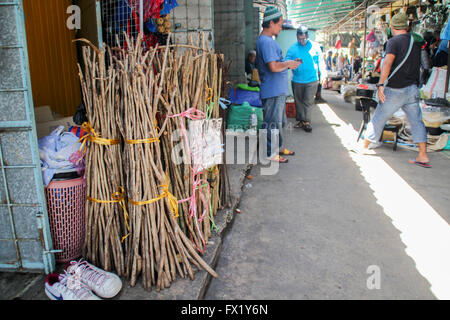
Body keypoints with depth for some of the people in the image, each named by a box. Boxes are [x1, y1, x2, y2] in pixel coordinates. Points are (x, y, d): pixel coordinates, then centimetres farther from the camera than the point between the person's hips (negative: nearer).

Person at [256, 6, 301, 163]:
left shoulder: (268, 40, 16)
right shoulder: (266, 41, -18)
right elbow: (274, 67, -26)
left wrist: (288, 64, 12)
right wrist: (288, 64, -10)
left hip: (279, 90, 11)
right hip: (273, 91, -11)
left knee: (279, 121, 20)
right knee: (272, 123, -2)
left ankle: (278, 147, 33)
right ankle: (270, 154, 9)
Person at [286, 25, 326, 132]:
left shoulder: (315, 46, 4)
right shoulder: (293, 48, 4)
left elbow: (320, 62, 8)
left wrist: (323, 76, 6)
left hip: (311, 80, -2)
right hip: (297, 80, 2)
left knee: (308, 102, -5)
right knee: (298, 101, 9)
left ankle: (307, 122, 2)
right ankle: (300, 120, 22)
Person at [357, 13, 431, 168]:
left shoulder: (394, 41, -9)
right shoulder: (415, 41, 12)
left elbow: (387, 63, -22)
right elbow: (417, 65, 19)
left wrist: (380, 84, -24)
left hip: (395, 90, -6)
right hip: (413, 88, 6)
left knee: (378, 118, 7)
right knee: (417, 121, 7)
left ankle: (364, 147, 20)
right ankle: (423, 156, 4)